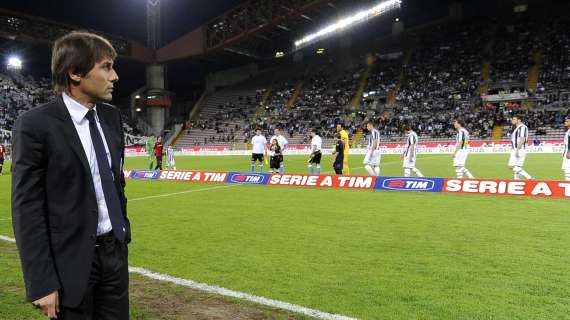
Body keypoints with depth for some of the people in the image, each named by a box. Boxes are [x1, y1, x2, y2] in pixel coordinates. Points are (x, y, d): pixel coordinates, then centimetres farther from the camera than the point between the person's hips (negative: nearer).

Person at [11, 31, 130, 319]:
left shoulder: (111, 115, 4)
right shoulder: (35, 125, -15)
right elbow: (27, 208, -14)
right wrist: (41, 283, -14)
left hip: (115, 249, 6)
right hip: (71, 260, -6)